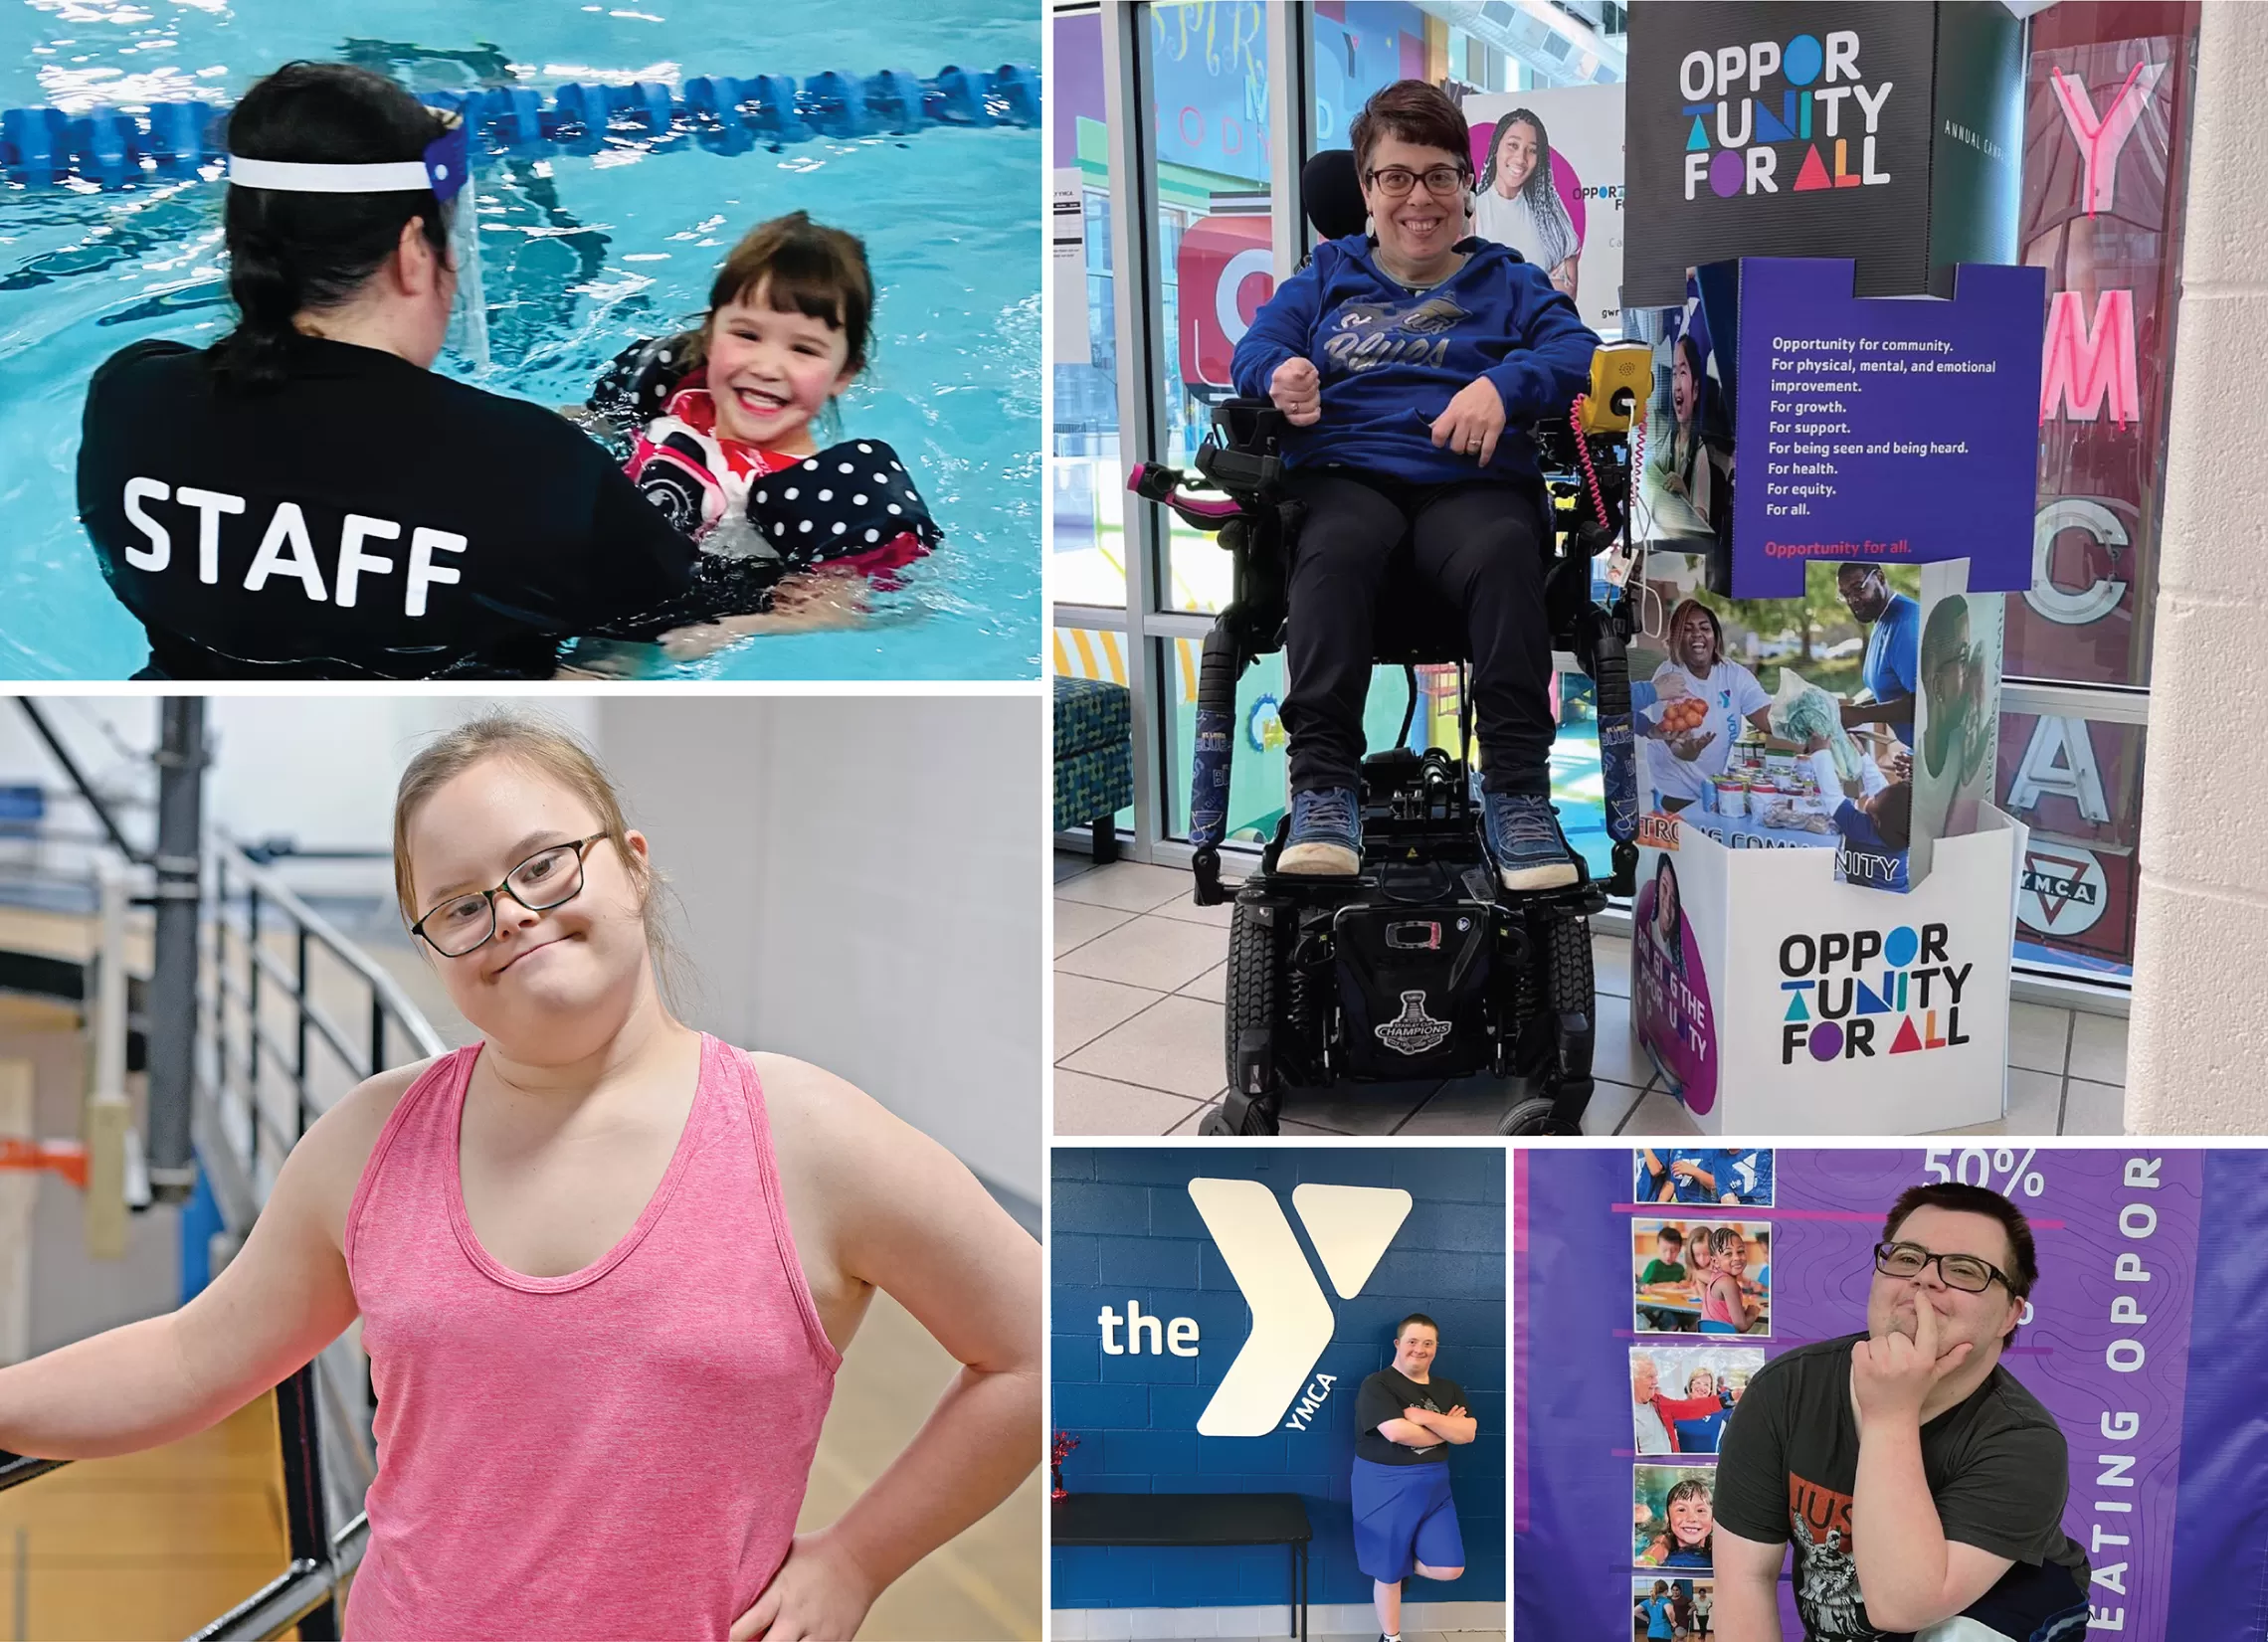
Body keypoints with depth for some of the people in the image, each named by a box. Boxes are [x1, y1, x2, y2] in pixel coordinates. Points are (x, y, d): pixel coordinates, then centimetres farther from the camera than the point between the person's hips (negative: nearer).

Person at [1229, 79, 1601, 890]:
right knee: (1334, 550, -38)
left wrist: (1504, 384, -16)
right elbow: (1253, 345, 13)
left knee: (1503, 552, -38)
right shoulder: (1326, 276, 29)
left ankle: (1516, 788, -37)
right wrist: (1279, 373, -13)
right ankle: (1323, 784, -43)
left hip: (1472, 482, 0)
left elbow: (1577, 352, 6)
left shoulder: (1507, 283, 25)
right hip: (1344, 473, 0)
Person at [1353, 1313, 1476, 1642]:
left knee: (1449, 1568, 0)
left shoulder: (1448, 1389, 6)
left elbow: (1467, 1433, -7)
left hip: (1433, 1487, 5)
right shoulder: (1377, 1386, -12)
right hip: (1385, 1488, -5)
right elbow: (1396, 1432, -25)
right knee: (1388, 1572, 7)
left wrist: (1427, 1418, -21)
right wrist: (1446, 1429, -11)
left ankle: (1402, 1566, 31)